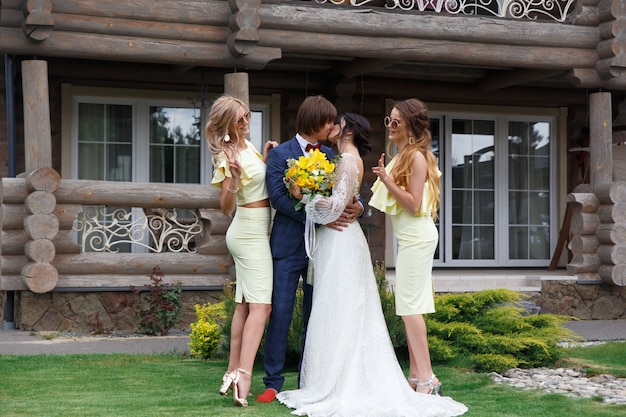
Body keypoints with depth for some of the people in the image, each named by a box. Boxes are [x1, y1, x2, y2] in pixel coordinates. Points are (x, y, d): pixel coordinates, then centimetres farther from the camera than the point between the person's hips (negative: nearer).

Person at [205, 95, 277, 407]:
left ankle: (233, 373, 12)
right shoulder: (228, 156, -18)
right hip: (251, 232, -9)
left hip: (250, 231, 9)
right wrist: (232, 179, -39)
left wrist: (266, 156, 10)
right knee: (261, 305, -14)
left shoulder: (247, 145, 8)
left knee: (245, 304, 9)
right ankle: (243, 374, -23)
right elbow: (227, 208, -22)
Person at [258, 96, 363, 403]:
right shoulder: (280, 154, -3)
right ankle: (273, 382, 5)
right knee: (280, 314, -4)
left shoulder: (330, 155, 11)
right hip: (288, 246, -4)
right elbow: (277, 197, -14)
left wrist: (357, 206, -16)